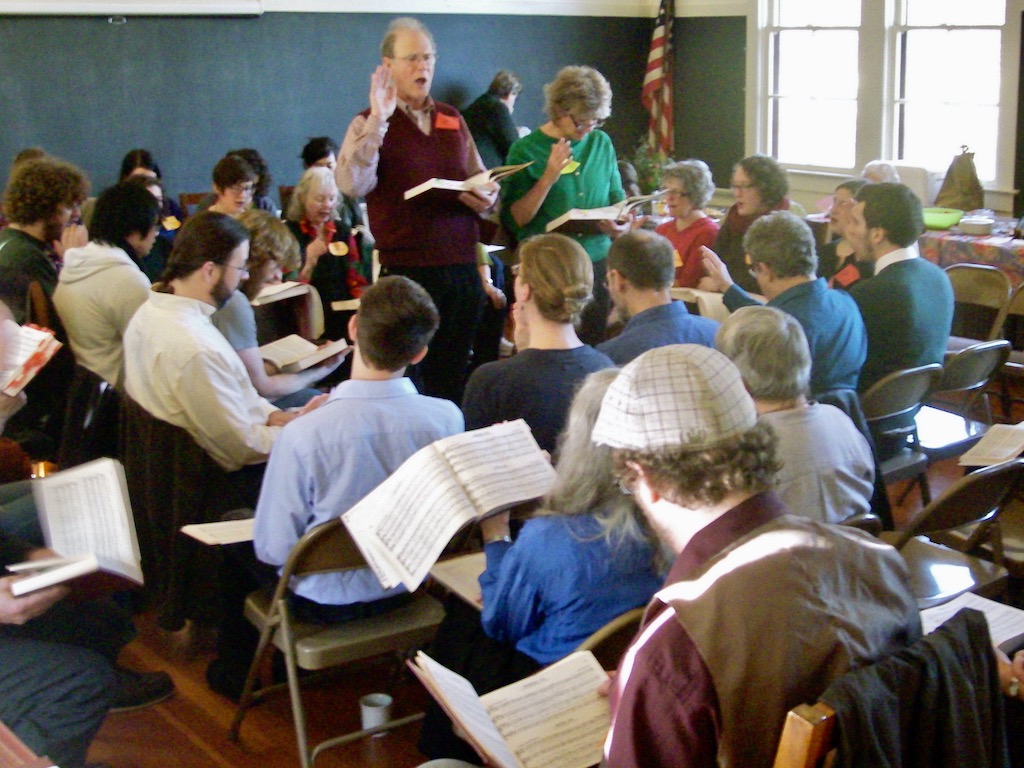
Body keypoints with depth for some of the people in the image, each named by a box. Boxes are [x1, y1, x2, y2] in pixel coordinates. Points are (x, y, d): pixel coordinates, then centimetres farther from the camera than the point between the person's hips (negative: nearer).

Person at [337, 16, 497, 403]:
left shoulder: (453, 119, 15)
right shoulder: (370, 124, 0)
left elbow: (483, 183, 21)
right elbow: (351, 184, -18)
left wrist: (486, 198, -2)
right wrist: (378, 120, -21)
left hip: (462, 268, 4)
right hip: (405, 272, -4)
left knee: (453, 383, 10)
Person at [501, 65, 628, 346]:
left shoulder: (601, 143, 8)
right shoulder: (527, 149, -5)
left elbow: (617, 199, 16)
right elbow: (513, 220, -10)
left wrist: (622, 225, -5)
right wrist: (548, 178, -19)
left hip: (598, 262, 4)